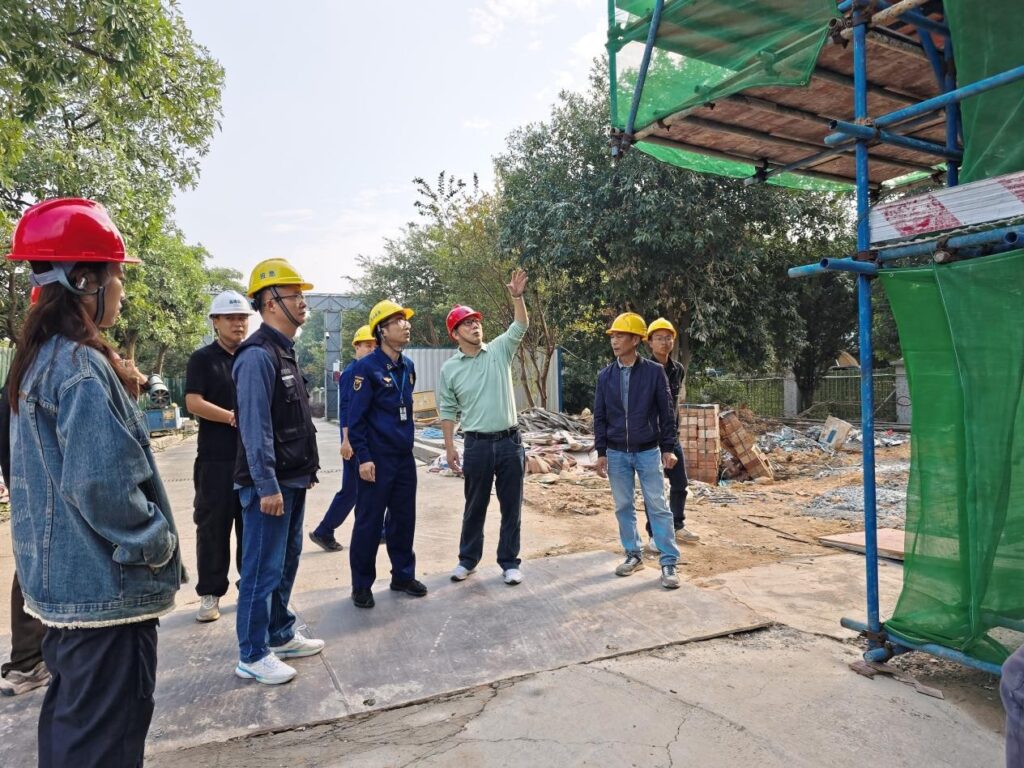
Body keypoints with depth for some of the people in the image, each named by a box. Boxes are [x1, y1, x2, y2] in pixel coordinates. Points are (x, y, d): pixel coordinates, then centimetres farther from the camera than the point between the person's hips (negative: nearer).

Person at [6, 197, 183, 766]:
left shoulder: (38, 360, 9)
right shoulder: (81, 367, -21)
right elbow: (102, 484, -28)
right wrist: (156, 543, -15)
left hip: (63, 579, 10)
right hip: (105, 586, -10)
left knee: (70, 715, 24)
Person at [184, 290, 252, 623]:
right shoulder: (202, 359, 0)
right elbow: (193, 402, -11)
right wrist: (233, 417, -20)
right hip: (216, 458, -3)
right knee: (213, 526, 3)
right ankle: (210, 593, 14)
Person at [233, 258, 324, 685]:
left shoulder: (284, 352, 14)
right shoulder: (257, 355, -17)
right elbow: (255, 426, -22)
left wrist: (306, 470, 18)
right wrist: (267, 485, -23)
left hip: (292, 480, 10)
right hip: (269, 484, -10)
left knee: (286, 562, 18)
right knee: (263, 569, 0)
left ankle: (280, 634, 32)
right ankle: (252, 656, 13)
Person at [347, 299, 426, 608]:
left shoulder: (408, 366, 9)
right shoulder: (367, 367, -12)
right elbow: (356, 416, -13)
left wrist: (406, 442, 17)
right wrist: (363, 458, -17)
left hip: (405, 457, 7)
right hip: (377, 459, -7)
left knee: (404, 519, 14)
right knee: (369, 523, 3)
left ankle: (403, 575, 28)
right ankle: (361, 585, 16)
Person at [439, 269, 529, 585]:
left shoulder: (499, 351, 3)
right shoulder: (449, 368, 1)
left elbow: (521, 326, -8)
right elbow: (448, 411, 4)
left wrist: (517, 297, -23)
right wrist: (449, 447, 0)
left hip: (510, 440, 1)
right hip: (477, 444, -1)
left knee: (511, 506, 8)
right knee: (475, 506, 12)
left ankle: (509, 562, 21)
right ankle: (468, 559, 28)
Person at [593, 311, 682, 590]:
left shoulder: (654, 371, -6)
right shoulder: (605, 376, 1)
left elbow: (666, 412, -2)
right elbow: (600, 417, 5)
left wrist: (667, 448, -4)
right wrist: (601, 452, 1)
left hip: (648, 451, -3)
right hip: (617, 453, 3)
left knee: (658, 507, -1)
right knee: (623, 507, 10)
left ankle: (669, 563, 6)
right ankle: (634, 555, 25)